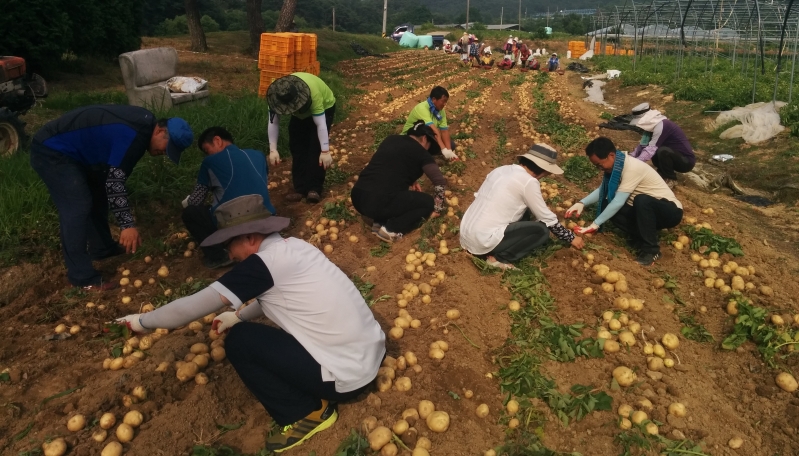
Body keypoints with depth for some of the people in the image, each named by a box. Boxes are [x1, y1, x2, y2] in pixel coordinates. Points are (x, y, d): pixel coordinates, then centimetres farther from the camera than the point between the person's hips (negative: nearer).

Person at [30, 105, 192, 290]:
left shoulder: (145, 123, 1)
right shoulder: (133, 135, -30)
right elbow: (114, 181, -29)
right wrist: (127, 225, -27)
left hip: (71, 150, 11)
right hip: (51, 152, -11)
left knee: (99, 197, 18)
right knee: (78, 207, -15)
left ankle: (101, 248, 35)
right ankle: (82, 276, -8)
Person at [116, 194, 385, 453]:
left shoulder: (263, 262, -16)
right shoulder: (293, 247, 8)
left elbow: (194, 306, -9)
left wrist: (144, 321, 6)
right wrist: (239, 315, 19)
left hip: (346, 376, -8)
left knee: (238, 341, -1)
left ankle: (306, 414, 5)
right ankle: (313, 399, 16)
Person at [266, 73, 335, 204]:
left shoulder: (313, 92, -43)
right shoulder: (277, 93, -29)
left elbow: (321, 124, -40)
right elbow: (273, 122, -24)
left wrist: (325, 152, -38)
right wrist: (273, 150, -27)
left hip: (324, 108, -4)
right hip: (300, 114, 5)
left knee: (315, 148, -18)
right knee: (297, 147, -5)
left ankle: (314, 189, -14)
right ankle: (300, 189, 0)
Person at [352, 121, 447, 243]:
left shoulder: (391, 139, 20)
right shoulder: (421, 153, 4)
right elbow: (440, 182, 1)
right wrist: (437, 209, 14)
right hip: (379, 203, -7)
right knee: (427, 202, 12)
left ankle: (380, 222, 11)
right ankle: (391, 229, -3)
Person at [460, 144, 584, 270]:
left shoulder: (501, 170, 13)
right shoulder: (529, 182, -8)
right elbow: (547, 218, 0)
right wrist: (571, 238, 16)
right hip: (483, 242, -8)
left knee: (524, 213, 22)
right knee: (542, 230, 2)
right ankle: (498, 258, -4)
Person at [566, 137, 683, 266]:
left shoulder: (632, 168, -28)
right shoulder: (616, 166, -2)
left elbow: (618, 202, -31)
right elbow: (603, 190, 8)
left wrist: (595, 224, -27)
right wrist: (581, 203, -9)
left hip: (670, 211, -8)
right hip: (646, 210, 8)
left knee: (642, 200, -38)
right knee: (607, 206, -12)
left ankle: (651, 249, -23)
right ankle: (641, 240, -7)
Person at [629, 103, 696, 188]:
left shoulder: (661, 125, -26)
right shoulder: (652, 124, 0)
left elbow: (651, 149, -31)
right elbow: (643, 145, -2)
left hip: (687, 161, -8)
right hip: (676, 157, 8)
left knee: (663, 151, -31)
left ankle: (670, 179, -10)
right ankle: (663, 172, 13)